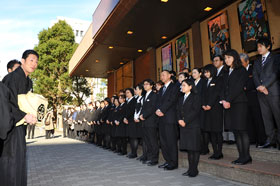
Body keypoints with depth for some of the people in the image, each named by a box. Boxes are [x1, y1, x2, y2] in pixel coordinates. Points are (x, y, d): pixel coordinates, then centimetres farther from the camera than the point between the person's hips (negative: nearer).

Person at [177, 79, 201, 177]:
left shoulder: (196, 97, -3)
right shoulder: (181, 98, 19)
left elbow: (195, 111, -13)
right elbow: (178, 111, 13)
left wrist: (185, 121, -15)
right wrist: (179, 120, -6)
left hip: (193, 126, -6)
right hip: (183, 126, 6)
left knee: (194, 148, -2)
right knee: (188, 148, 10)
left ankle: (194, 170, 7)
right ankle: (190, 169, 18)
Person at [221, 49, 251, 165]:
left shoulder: (241, 71, 1)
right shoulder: (227, 73, 21)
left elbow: (238, 87, -9)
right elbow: (224, 88, 12)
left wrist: (229, 100, -13)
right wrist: (223, 100, -4)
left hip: (239, 103, -6)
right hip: (228, 104, 6)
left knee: (241, 130, -6)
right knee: (235, 131, 4)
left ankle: (246, 156, 2)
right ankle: (241, 156, 10)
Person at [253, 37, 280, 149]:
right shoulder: (257, 62, 22)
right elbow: (255, 76, 9)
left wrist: (264, 86, -16)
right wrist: (259, 86, -9)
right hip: (261, 93, 5)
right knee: (266, 116, 5)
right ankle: (271, 139, 9)